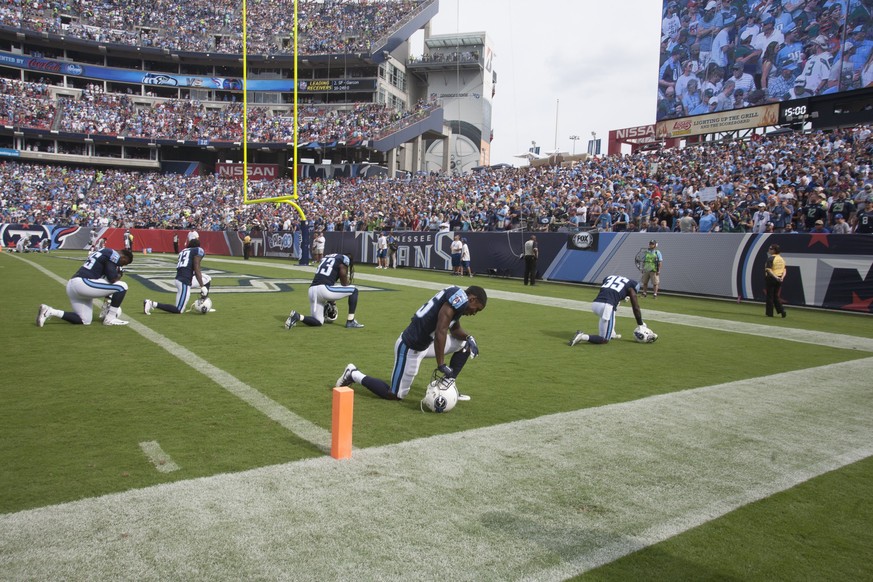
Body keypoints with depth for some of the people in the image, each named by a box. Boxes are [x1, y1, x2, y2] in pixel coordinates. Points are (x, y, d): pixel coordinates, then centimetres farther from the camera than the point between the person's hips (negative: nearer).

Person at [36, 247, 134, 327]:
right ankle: (110, 319, -1)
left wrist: (109, 298, 30)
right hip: (83, 283, -10)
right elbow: (112, 279, -15)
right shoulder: (114, 255, -5)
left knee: (85, 321, 16)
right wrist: (119, 275, 8)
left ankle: (50, 311, 8)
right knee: (122, 286, -7)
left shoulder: (102, 252, 25)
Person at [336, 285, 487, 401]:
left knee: (464, 344, 14)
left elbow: (455, 330, 21)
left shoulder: (456, 297, 9)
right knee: (394, 395, 3)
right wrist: (441, 365, -25)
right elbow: (440, 332, -28)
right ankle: (354, 375, 16)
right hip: (411, 348, -10)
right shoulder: (459, 297, -21)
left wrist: (468, 337, 2)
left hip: (425, 342, 10)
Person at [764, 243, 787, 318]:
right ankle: (782, 310, 3)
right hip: (779, 280, 7)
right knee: (776, 296, 16)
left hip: (771, 278, -7)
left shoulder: (771, 258, -11)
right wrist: (782, 277, -3)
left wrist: (775, 277, -23)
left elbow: (769, 270, -21)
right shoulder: (782, 259, 12)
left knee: (770, 296, 2)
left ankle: (770, 313, 5)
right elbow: (784, 270, 9)